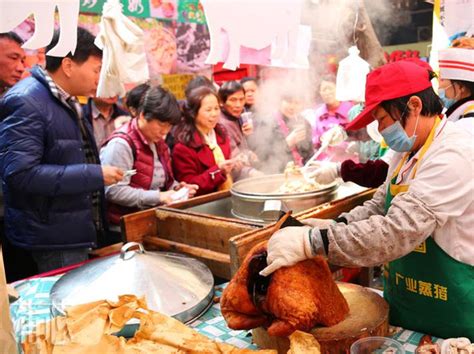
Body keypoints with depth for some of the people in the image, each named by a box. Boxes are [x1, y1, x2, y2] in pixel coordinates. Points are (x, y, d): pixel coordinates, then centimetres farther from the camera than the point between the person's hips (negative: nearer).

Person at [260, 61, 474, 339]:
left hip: (447, 316, -7)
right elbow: (381, 205, 9)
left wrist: (311, 241, -36)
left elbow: (399, 231, -34)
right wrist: (337, 225, -9)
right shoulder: (409, 151, 4)